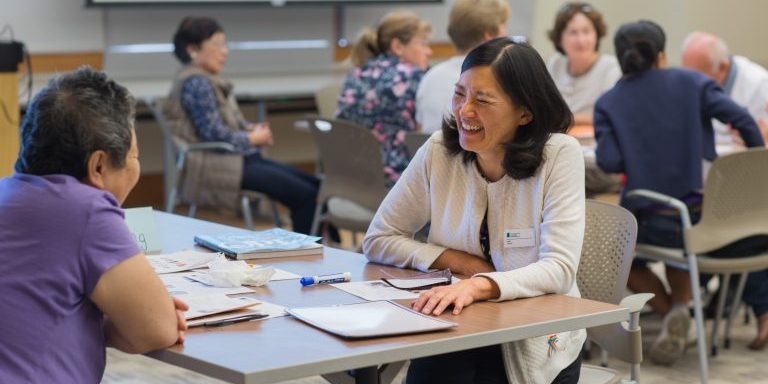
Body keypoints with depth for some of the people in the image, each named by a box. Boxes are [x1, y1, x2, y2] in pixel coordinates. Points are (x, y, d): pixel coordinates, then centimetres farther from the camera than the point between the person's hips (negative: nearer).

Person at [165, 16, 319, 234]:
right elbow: (214, 135, -21)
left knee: (315, 187, 1)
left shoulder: (210, 81, 17)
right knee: (304, 194, -18)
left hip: (234, 159, 11)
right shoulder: (196, 83, -15)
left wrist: (252, 128, 3)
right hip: (215, 168, -11)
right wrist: (254, 139, -7)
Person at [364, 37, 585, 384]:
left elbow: (559, 268, -18)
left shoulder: (560, 156, -11)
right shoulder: (439, 151, -2)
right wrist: (461, 263, -10)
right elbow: (378, 240, 5)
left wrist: (478, 286, -35)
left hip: (537, 343, -2)